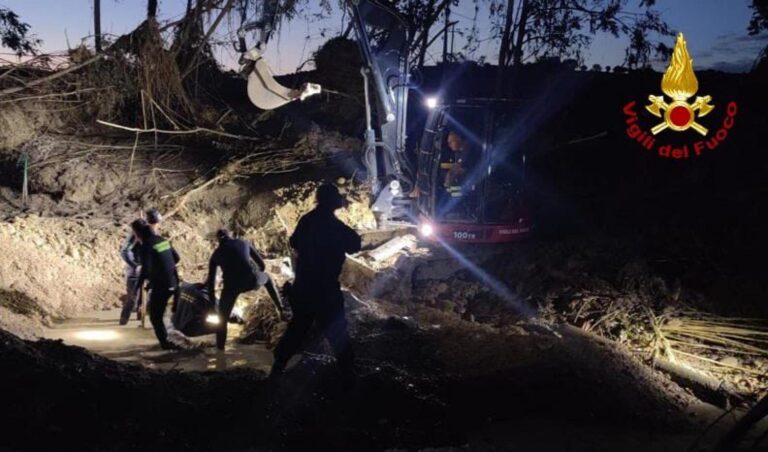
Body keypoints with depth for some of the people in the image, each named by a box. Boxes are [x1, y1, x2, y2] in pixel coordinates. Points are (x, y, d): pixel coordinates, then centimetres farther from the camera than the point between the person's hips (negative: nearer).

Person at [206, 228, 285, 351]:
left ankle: (220, 349, 13)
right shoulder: (244, 243, 22)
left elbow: (211, 280, 22)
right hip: (252, 280, 1)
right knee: (267, 278, 37)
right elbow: (262, 264, 26)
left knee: (222, 318, 17)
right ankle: (280, 308, 35)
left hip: (232, 285, -1)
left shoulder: (216, 254, 22)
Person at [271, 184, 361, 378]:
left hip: (303, 285, 7)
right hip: (325, 287, -7)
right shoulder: (333, 224, -15)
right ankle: (346, 370, 6)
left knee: (298, 326, 17)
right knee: (336, 331, 3)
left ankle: (278, 368, 18)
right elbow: (355, 244, -9)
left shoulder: (306, 220, 6)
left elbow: (294, 242, 21)